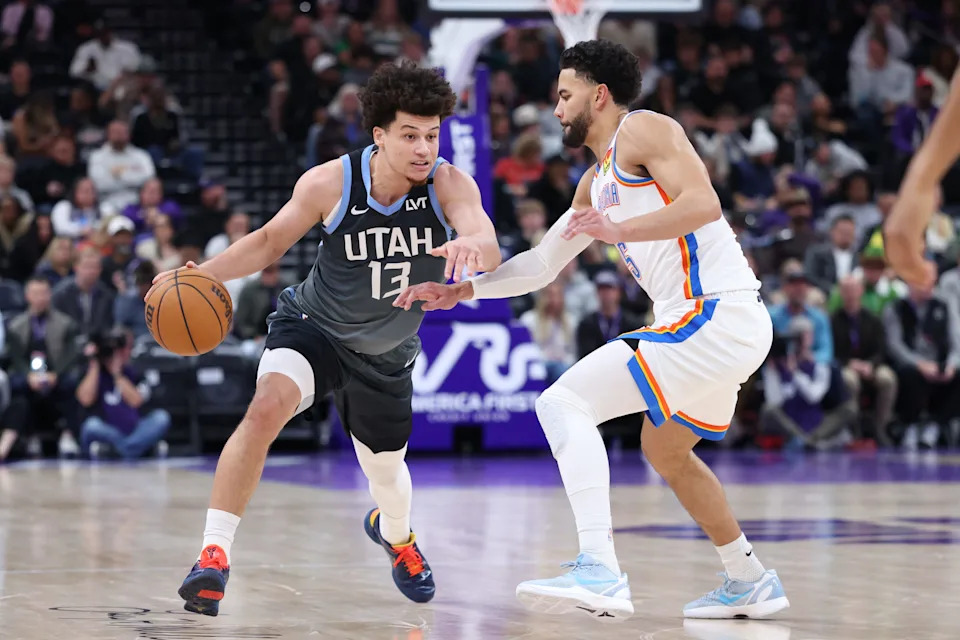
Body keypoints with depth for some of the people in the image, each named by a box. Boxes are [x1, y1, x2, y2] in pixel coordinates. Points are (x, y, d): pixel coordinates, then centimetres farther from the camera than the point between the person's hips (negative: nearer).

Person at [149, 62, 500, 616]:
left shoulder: (450, 184, -23)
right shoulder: (329, 184, -22)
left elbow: (490, 249, -41)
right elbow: (270, 242, -6)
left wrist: (472, 245, -66)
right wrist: (202, 274, -21)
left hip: (386, 356, 2)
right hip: (313, 325, -2)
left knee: (386, 471, 20)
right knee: (267, 407, -33)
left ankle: (395, 534, 59)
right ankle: (214, 557, -30)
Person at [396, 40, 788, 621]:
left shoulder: (644, 129, -3)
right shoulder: (597, 182, 25)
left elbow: (704, 203, -18)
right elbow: (542, 265, 31)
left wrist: (619, 230, -26)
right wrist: (459, 291, 24)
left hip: (717, 315, -10)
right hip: (726, 327, 10)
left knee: (565, 401, -16)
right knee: (665, 451, 30)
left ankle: (601, 571, -28)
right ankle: (750, 582, 37)